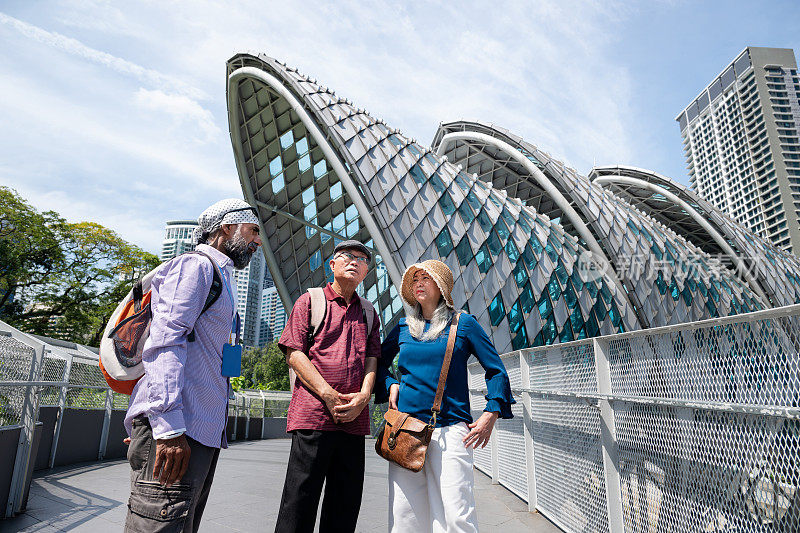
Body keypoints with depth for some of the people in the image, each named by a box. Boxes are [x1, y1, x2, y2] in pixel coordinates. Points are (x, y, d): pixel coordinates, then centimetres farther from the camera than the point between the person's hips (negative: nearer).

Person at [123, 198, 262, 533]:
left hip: (204, 431, 10)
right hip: (178, 429, -9)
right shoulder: (196, 265, -3)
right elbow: (164, 341, -16)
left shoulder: (219, 278, 26)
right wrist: (169, 427, -24)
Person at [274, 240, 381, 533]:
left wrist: (364, 395, -7)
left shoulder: (368, 311, 19)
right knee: (300, 503, -1)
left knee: (345, 508, 10)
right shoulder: (310, 301, 6)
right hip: (313, 413, -4)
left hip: (354, 418, 4)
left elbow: (372, 357, 12)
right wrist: (328, 394, -12)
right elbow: (294, 353, -3)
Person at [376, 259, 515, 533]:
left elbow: (496, 371, 6)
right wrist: (390, 385, 6)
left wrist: (490, 415, -3)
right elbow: (379, 361, 24)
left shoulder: (463, 324, 3)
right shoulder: (403, 327, 11)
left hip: (450, 428, -3)